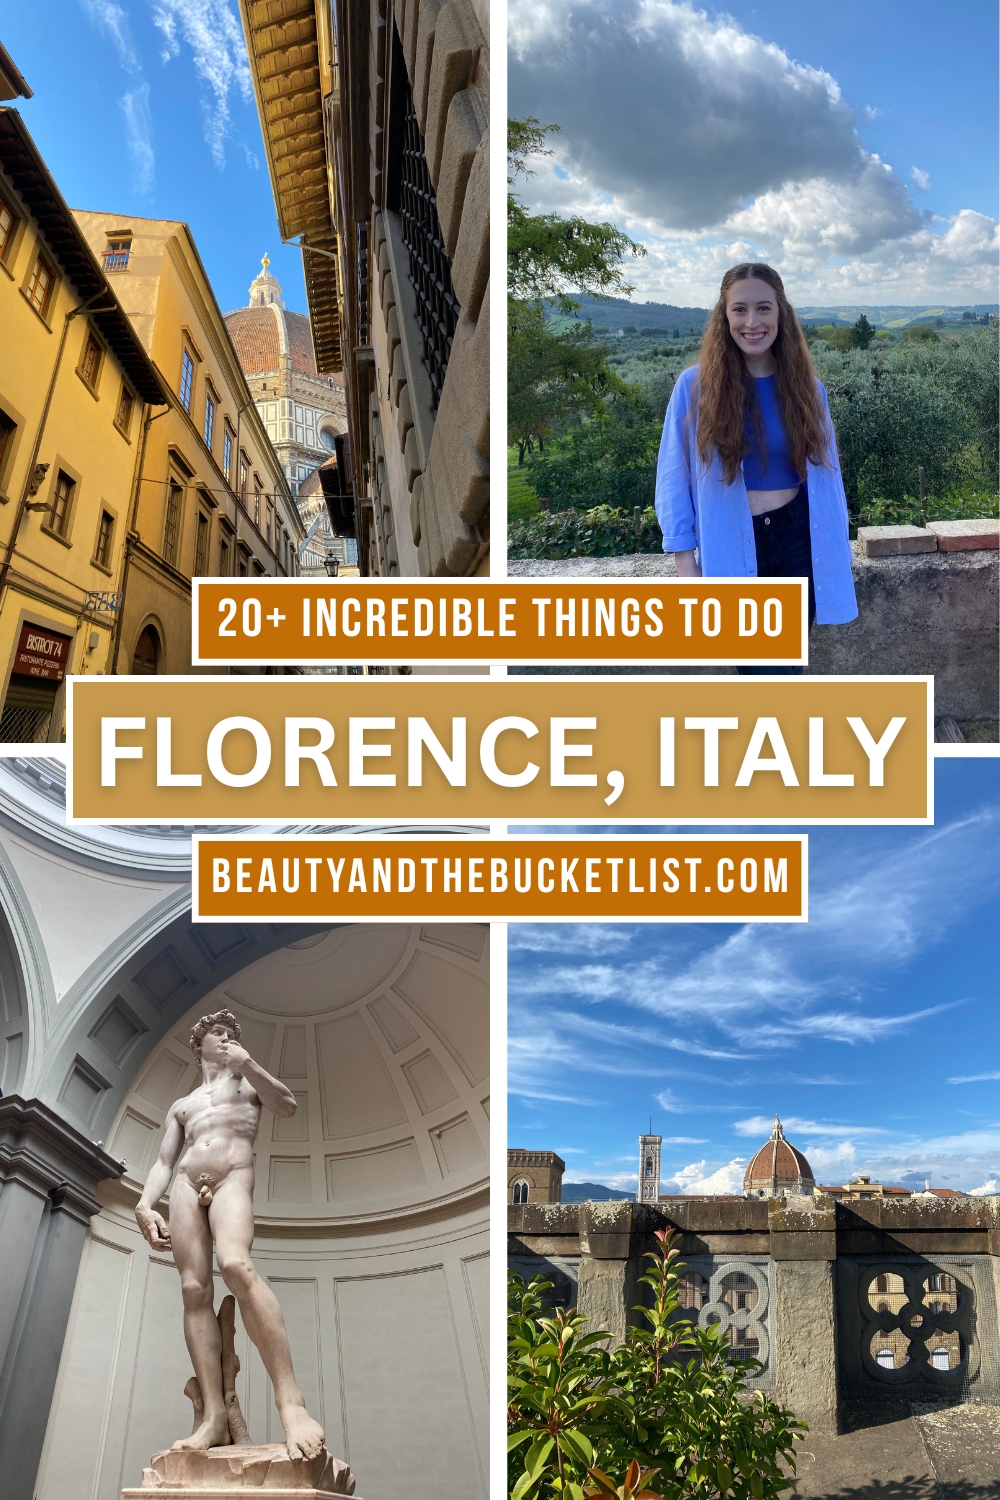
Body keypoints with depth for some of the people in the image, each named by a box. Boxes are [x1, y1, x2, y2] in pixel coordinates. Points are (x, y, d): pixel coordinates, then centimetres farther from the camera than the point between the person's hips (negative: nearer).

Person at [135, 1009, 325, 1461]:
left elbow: (287, 1106, 5)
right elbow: (163, 1163, 19)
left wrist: (246, 1061, -1)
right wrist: (145, 1205, -1)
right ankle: (214, 1416, -19)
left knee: (236, 1265, -31)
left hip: (233, 1178, -4)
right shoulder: (181, 1106, 30)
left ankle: (290, 1401, -38)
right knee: (194, 1289, -14)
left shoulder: (246, 1080, 25)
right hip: (187, 1185, 4)